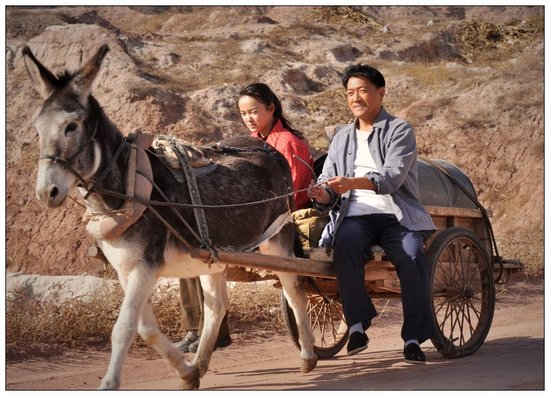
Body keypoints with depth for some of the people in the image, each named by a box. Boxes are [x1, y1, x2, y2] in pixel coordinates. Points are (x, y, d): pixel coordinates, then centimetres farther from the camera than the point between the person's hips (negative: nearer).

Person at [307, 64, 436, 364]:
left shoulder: (399, 131, 5)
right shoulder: (342, 137, 22)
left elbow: (393, 177, -12)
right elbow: (328, 179, 16)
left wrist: (353, 183, -29)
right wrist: (323, 194, -11)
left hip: (396, 215, -3)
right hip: (356, 215, 3)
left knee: (411, 256, -31)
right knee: (345, 246, -32)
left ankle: (413, 338, -24)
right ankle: (357, 325, -27)